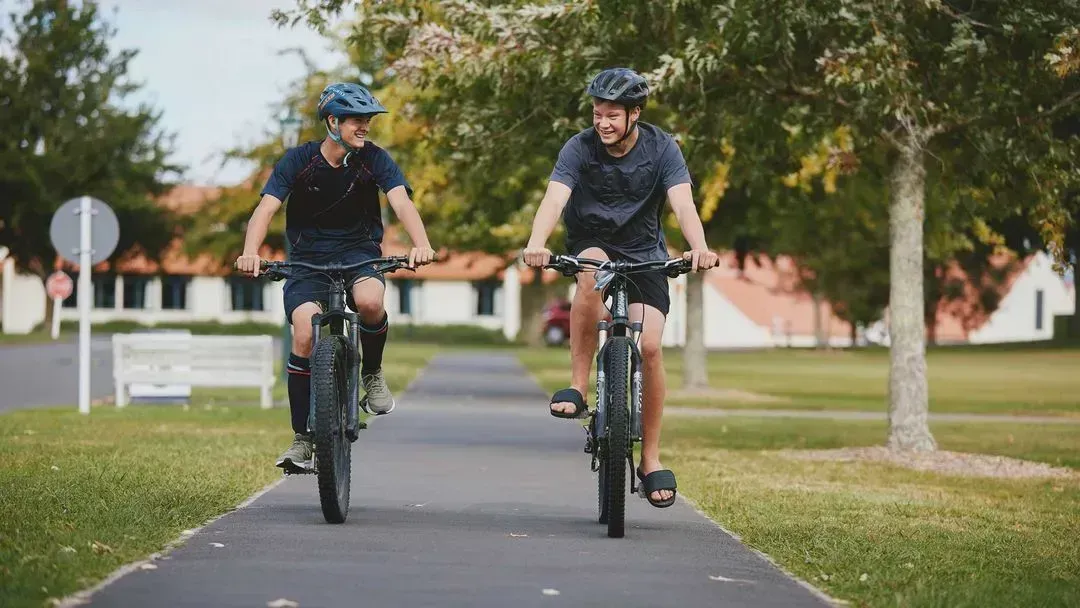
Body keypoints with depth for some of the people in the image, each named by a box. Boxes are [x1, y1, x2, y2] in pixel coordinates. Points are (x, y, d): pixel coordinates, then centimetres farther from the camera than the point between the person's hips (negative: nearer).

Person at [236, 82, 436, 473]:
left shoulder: (374, 159, -7)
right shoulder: (299, 160, -9)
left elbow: (401, 202, -21)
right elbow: (266, 208, -18)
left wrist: (421, 245, -42)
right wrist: (250, 253, -39)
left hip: (358, 253, 0)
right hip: (308, 259, 0)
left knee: (370, 300, -35)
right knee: (305, 330, -23)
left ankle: (372, 373, -3)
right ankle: (302, 438, -12)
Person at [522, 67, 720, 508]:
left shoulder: (661, 148, -13)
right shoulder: (580, 148, -15)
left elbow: (683, 203, -26)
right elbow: (554, 198, -30)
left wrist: (699, 248, -47)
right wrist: (536, 244, -50)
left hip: (644, 253, 1)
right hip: (591, 244, -1)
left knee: (649, 345, -16)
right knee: (592, 275, -38)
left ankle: (651, 458, -3)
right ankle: (577, 389, -29)